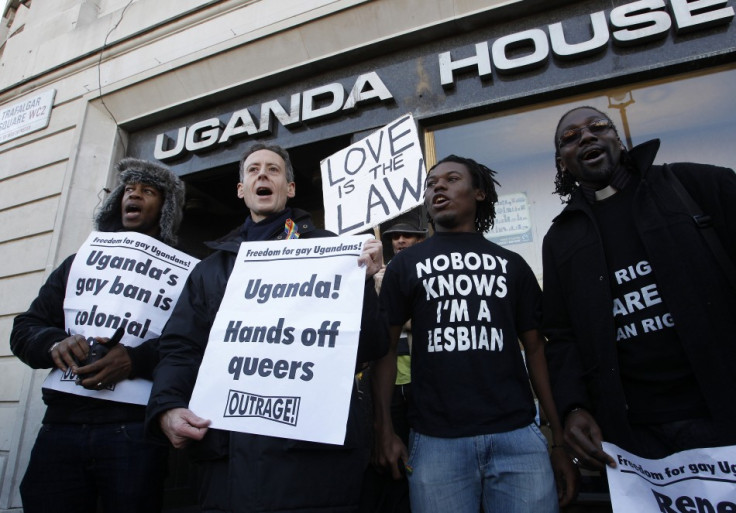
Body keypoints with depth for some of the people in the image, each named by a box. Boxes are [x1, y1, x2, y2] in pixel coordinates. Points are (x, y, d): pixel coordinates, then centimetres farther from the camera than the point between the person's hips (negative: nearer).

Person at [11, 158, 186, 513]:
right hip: (61, 426, 4)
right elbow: (23, 330, 13)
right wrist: (54, 342, -10)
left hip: (134, 428, -3)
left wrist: (137, 360, -23)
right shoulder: (79, 263, 17)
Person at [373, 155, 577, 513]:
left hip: (518, 435, 2)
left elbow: (535, 348, 10)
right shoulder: (405, 264, 7)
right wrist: (384, 429, -6)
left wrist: (560, 437, 4)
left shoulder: (511, 264, 12)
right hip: (435, 440, -1)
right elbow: (385, 346, 4)